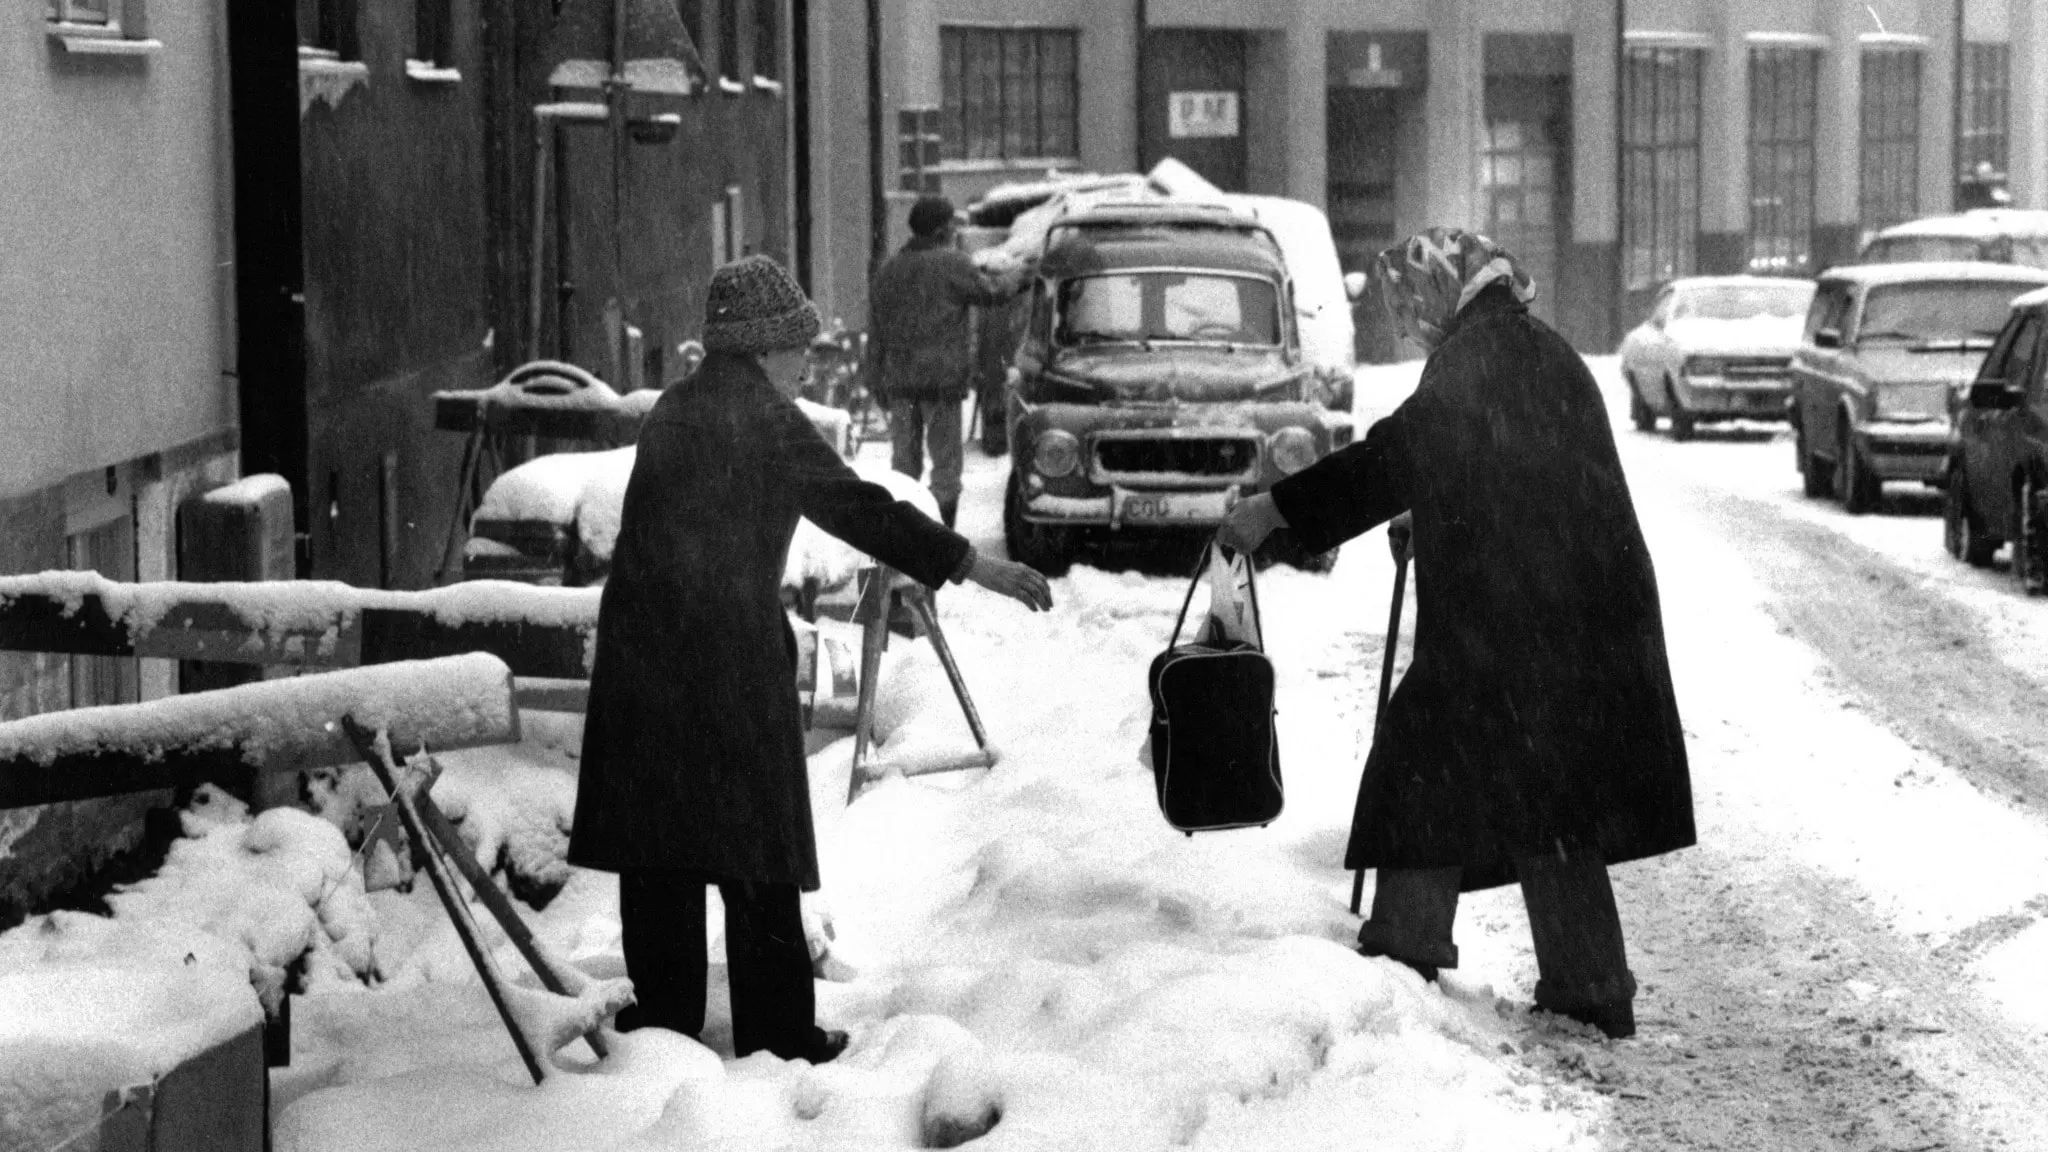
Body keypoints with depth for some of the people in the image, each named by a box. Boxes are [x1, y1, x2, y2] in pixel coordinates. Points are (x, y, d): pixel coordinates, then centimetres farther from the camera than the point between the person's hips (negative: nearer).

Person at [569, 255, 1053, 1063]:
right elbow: (860, 510, -8)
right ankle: (775, 1030, 5)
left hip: (642, 653, 5)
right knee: (756, 846, 2)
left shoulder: (671, 413, 11)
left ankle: (664, 1011, 15)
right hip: (733, 655, -5)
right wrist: (977, 568, -3)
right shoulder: (769, 423, -7)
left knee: (656, 844, 11)